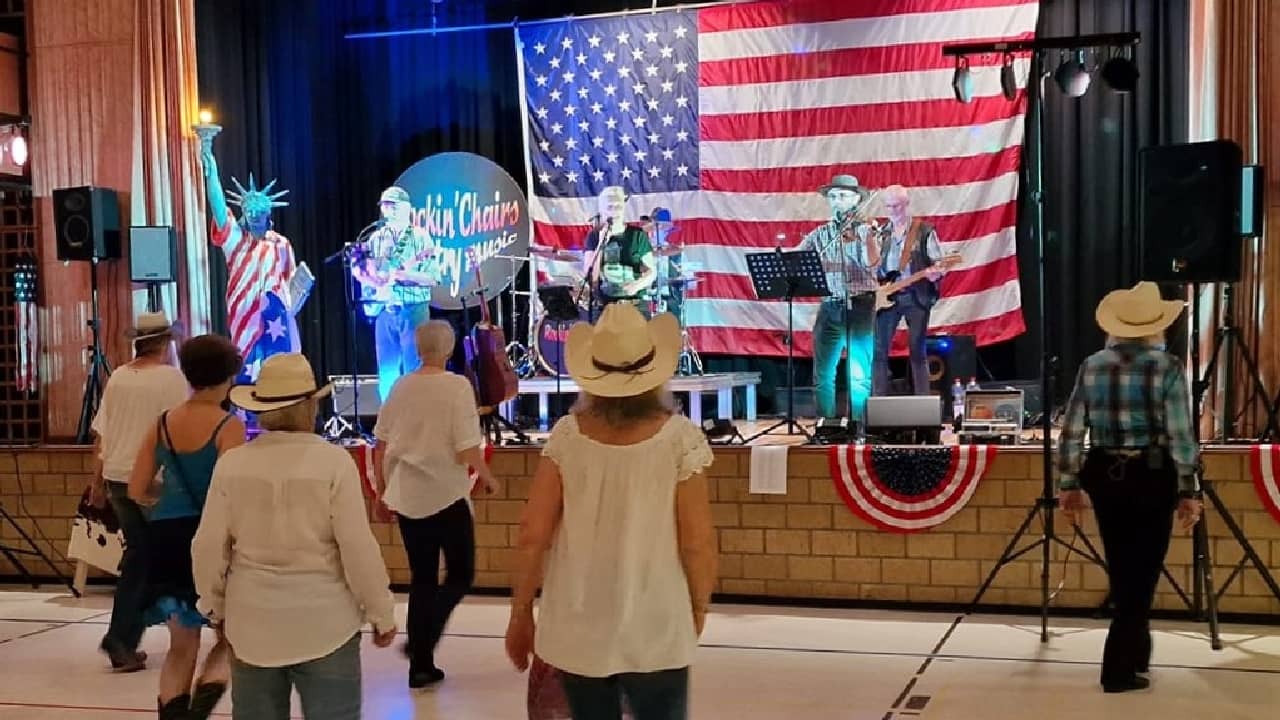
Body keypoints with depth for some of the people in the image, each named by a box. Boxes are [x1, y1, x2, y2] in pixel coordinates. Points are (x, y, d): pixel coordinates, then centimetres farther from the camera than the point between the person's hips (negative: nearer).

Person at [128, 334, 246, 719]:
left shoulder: (162, 424, 7)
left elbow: (138, 491, 9)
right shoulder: (228, 426, -10)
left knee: (181, 645, 17)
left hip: (165, 536, 5)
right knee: (230, 637, 12)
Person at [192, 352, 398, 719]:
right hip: (324, 622, -3)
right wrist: (380, 612, -1)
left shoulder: (231, 463, -3)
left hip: (252, 622, 3)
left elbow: (208, 548, 1)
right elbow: (358, 547, -12)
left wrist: (216, 606, 18)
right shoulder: (334, 461, -12)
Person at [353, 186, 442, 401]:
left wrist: (407, 274, -21)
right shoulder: (375, 238, 13)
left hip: (413, 310, -4)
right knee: (387, 372, 6)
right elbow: (356, 267, 16)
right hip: (384, 310, 4)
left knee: (414, 371, -5)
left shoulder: (420, 237, 0)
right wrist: (372, 280, -4)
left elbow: (432, 278, -6)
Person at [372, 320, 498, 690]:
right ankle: (422, 641, -8)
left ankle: (421, 665, 16)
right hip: (446, 494, -5)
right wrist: (487, 477, 3)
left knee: (422, 579, 13)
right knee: (461, 574, 10)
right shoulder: (457, 386, -12)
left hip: (406, 496, 5)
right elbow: (467, 451, -15)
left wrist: (383, 490, 20)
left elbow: (380, 446, 8)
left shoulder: (401, 387, 4)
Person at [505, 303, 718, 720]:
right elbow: (697, 543, -10)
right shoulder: (680, 438, -11)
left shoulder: (567, 436, -6)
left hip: (577, 633, 2)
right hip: (655, 635, -2)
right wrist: (699, 609, 7)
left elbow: (532, 536, -5)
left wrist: (520, 613, 8)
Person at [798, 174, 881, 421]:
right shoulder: (820, 234, 13)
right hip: (829, 308, 3)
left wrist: (866, 236, -29)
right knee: (823, 375, 3)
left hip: (860, 306, -3)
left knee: (859, 375, -5)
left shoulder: (865, 230, 3)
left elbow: (872, 262, -13)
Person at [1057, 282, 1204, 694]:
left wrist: (1069, 484, 9)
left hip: (1104, 473, 4)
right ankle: (1120, 668, 3)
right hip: (1151, 476, -4)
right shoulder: (1167, 367, -9)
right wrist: (1189, 491, -5)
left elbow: (1071, 431, 1)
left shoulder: (1092, 365, 1)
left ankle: (1135, 650, 34)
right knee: (1141, 570, 5)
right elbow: (1180, 436, -12)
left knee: (1121, 569, 18)